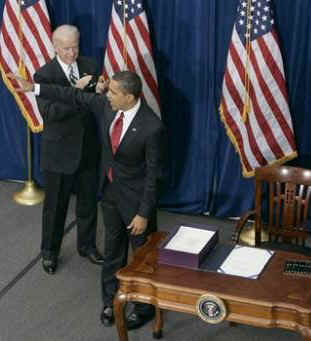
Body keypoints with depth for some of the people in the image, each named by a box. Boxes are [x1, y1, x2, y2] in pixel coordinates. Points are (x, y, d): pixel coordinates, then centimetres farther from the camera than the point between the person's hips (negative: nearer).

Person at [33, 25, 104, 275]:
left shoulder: (90, 67, 0)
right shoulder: (44, 75, -12)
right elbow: (48, 112, -24)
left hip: (88, 148, 4)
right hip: (59, 151, -4)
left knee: (88, 202, 17)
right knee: (55, 205, 11)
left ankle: (87, 245, 37)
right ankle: (50, 252, 29)